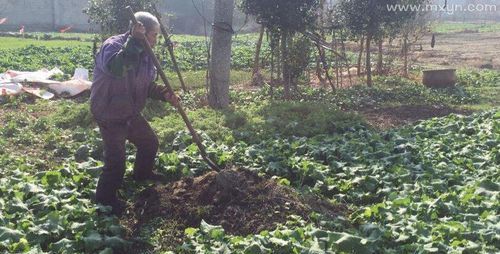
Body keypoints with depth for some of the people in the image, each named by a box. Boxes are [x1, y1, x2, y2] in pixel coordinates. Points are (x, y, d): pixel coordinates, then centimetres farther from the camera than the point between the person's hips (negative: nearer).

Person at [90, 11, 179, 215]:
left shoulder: (145, 54, 2)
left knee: (150, 143, 22)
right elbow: (115, 68, -47)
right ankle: (105, 198, 14)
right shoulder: (113, 45, -23)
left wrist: (166, 95, -7)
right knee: (116, 161, -9)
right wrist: (134, 41, -47)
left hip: (131, 113, 8)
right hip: (109, 115, -8)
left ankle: (142, 173, 50)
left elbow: (147, 86, 10)